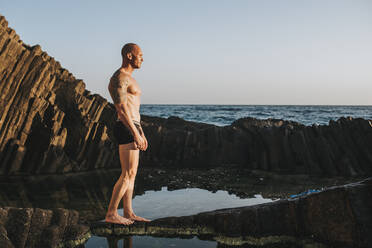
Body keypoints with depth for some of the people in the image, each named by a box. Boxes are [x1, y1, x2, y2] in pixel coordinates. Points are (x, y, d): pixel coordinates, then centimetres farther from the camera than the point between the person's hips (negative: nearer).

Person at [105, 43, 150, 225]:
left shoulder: (128, 79, 21)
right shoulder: (119, 78, -12)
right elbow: (121, 109, -21)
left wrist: (141, 133, 23)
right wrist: (135, 133, -23)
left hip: (132, 128, 10)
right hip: (126, 130, -10)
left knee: (131, 173, 11)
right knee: (128, 174, -8)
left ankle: (128, 213, 17)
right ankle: (111, 214, -2)